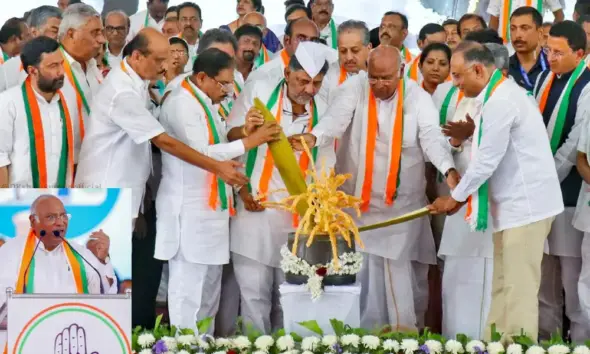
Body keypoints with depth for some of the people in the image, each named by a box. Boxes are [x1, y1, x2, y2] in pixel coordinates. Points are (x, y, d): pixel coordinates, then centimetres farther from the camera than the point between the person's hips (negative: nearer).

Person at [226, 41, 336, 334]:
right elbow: (229, 140, -2)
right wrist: (243, 190, -12)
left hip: (298, 218, 3)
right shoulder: (258, 92, -6)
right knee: (255, 295, -5)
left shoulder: (323, 109, 4)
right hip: (255, 211, -3)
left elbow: (325, 165, 10)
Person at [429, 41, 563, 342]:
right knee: (503, 287, 12)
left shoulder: (500, 102, -20)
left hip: (525, 204, -10)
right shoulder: (500, 94, 13)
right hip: (513, 203, 10)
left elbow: (487, 161, -18)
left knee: (518, 288, -8)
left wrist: (456, 197, -6)